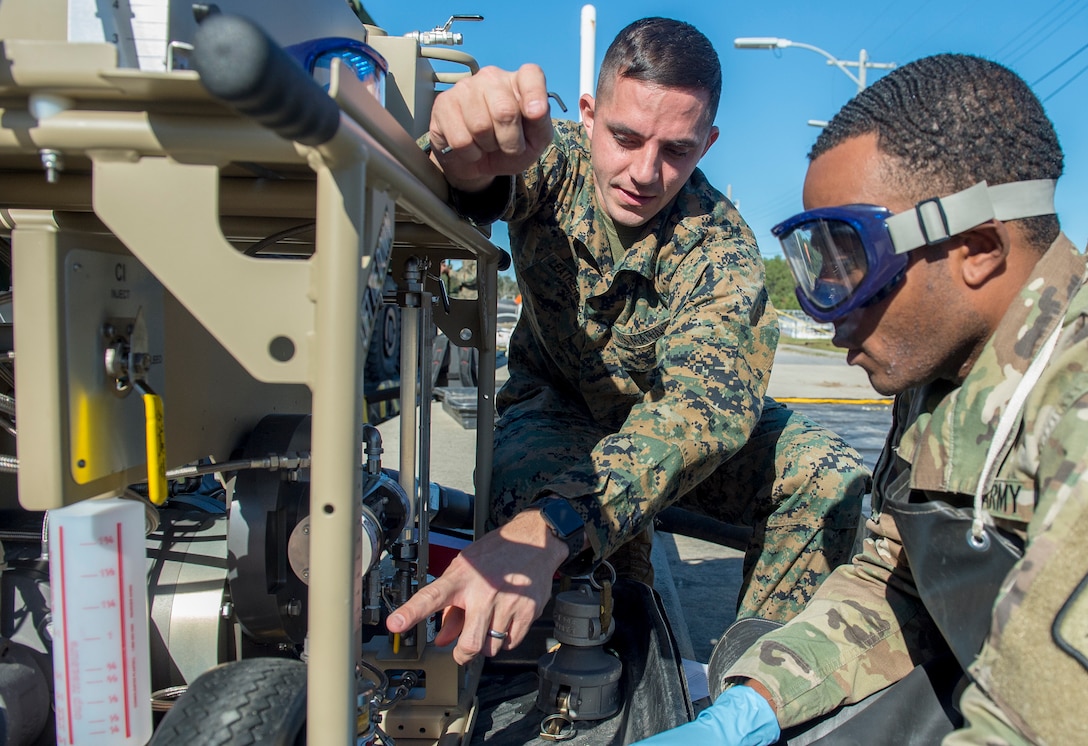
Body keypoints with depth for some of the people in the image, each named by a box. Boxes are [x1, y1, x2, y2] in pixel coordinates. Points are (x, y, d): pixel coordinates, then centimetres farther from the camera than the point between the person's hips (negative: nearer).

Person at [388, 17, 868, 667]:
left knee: (830, 477, -23)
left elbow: (709, 399, -42)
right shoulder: (552, 159, -17)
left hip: (675, 427, 0)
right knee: (529, 482, -35)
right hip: (555, 409, 0)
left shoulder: (718, 244, -25)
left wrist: (548, 528, -58)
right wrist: (472, 168, -67)